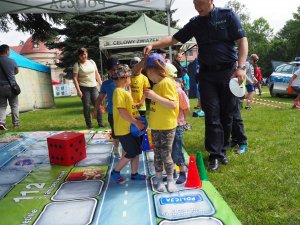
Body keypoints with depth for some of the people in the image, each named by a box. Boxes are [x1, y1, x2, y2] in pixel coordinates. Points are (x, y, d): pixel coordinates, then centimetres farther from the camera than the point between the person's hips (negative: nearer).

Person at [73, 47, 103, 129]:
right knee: (86, 106, -1)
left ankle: (100, 123, 8)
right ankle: (89, 125, 8)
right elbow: (75, 78, -8)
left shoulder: (91, 62, 11)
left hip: (94, 87, 4)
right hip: (84, 88, -3)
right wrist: (78, 90, -15)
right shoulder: (77, 65, -3)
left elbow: (97, 74, 15)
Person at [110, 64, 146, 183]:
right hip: (124, 129, -9)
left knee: (136, 151, 14)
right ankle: (116, 171, 17)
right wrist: (136, 123, -22)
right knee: (131, 153, -1)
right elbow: (122, 112, -25)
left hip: (131, 127, 9)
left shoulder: (124, 91, 13)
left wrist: (138, 120, 9)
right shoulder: (119, 92, -18)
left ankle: (134, 173, 28)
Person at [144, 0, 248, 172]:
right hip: (207, 74, 2)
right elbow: (174, 39, 8)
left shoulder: (228, 15, 0)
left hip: (229, 71, -1)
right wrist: (153, 45, -7)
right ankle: (215, 155, 5)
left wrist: (241, 67, -15)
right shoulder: (195, 23, 9)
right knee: (212, 115, -2)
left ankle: (222, 150, 22)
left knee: (227, 114, 6)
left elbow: (242, 41, -4)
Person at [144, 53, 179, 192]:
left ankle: (170, 180, 20)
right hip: (155, 126, 8)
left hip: (167, 127, -8)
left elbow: (173, 105, -24)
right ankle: (159, 179, 27)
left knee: (166, 155, 2)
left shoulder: (167, 82, -15)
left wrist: (155, 96, -26)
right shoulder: (156, 84, 10)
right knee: (157, 154, 14)